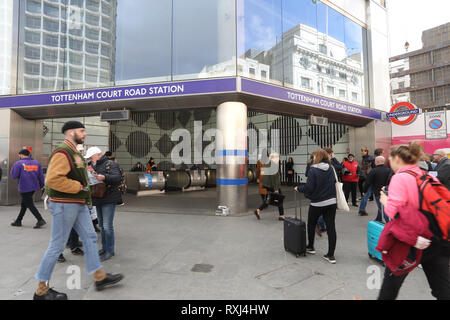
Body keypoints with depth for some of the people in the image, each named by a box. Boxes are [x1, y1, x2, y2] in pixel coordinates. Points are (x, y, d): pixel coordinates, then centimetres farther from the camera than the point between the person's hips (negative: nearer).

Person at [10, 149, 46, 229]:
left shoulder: (18, 164, -8)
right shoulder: (36, 163, 6)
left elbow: (14, 176, -8)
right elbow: (41, 176, 7)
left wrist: (13, 167, 8)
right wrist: (41, 185, 17)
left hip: (24, 188, -6)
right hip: (34, 187, 6)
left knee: (30, 205, -3)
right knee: (24, 204, 19)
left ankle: (40, 220, -10)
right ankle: (18, 221, 29)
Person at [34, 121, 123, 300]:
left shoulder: (74, 152, 16)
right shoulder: (62, 152, -16)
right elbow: (52, 179, -27)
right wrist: (78, 187, -20)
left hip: (78, 204, 10)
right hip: (64, 205, -10)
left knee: (90, 237, 11)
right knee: (57, 245, 2)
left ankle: (100, 277, 22)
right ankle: (42, 290, 20)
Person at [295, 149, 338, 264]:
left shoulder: (313, 170, -15)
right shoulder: (331, 169, 2)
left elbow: (309, 188, -18)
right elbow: (334, 182, 14)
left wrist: (298, 188, -2)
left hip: (317, 203, -4)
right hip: (331, 202, 4)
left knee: (311, 225, 17)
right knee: (331, 227, 6)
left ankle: (310, 247, 33)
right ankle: (331, 255, 11)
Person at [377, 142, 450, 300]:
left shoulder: (400, 178, -15)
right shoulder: (429, 176, 6)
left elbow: (394, 211, -20)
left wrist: (385, 201, 0)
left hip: (409, 241, -6)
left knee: (392, 280, 15)